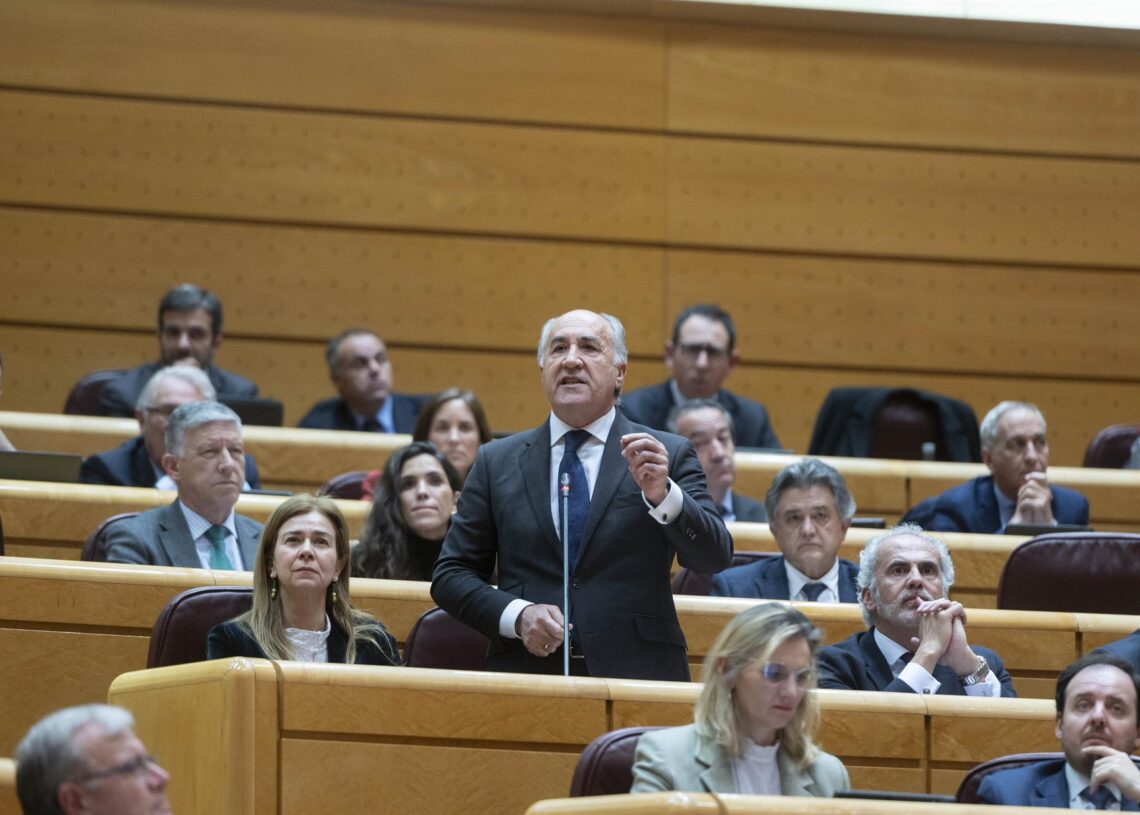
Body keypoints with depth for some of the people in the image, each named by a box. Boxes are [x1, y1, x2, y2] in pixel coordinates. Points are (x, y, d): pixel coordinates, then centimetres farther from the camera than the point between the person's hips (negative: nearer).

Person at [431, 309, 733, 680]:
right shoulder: (497, 462, 12)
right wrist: (517, 615, -6)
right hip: (527, 674, 1)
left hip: (637, 677, -1)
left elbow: (714, 558, -3)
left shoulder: (669, 455, 7)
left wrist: (662, 494, -19)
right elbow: (450, 575, 11)